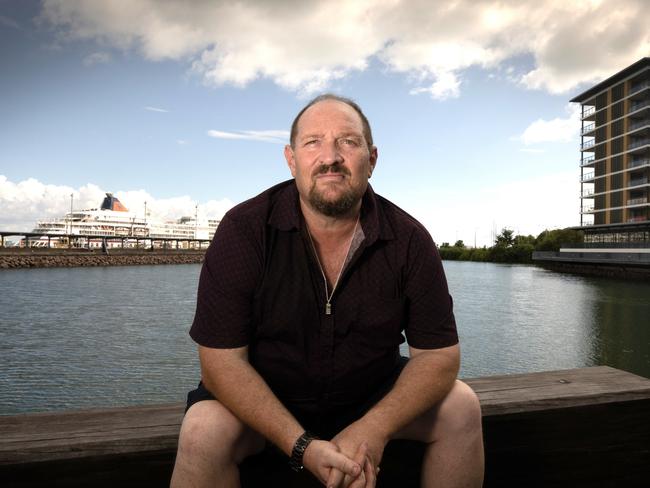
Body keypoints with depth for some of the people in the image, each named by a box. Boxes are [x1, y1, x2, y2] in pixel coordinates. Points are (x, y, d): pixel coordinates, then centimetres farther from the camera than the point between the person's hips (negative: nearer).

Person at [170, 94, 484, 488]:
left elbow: (439, 354, -11)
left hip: (372, 396, 3)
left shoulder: (409, 240, -14)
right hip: (261, 399, -1)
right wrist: (303, 447, -28)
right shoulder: (243, 230, -20)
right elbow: (223, 360, -20)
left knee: (462, 407, -12)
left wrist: (373, 430, -26)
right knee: (204, 433, -28)